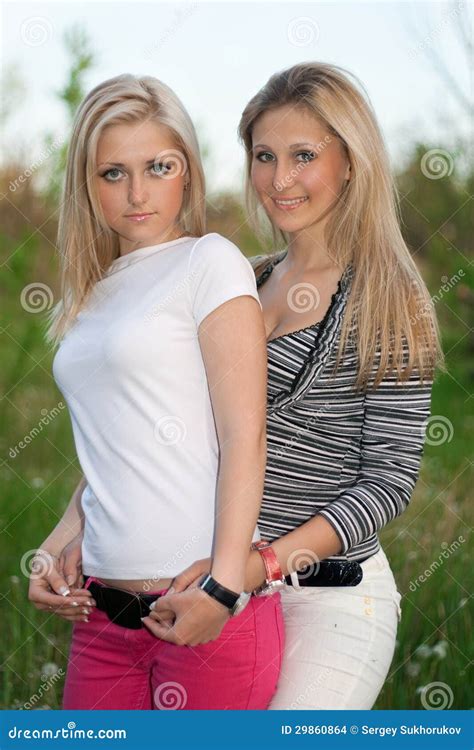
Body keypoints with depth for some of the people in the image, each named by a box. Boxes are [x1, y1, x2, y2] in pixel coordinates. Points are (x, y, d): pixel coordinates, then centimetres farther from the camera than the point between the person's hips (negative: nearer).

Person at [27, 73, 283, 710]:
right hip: (105, 610, 6)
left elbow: (244, 437, -10)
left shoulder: (211, 263, -3)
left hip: (208, 608, -6)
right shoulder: (94, 294, 16)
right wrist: (55, 550, 7)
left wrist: (224, 585, -18)